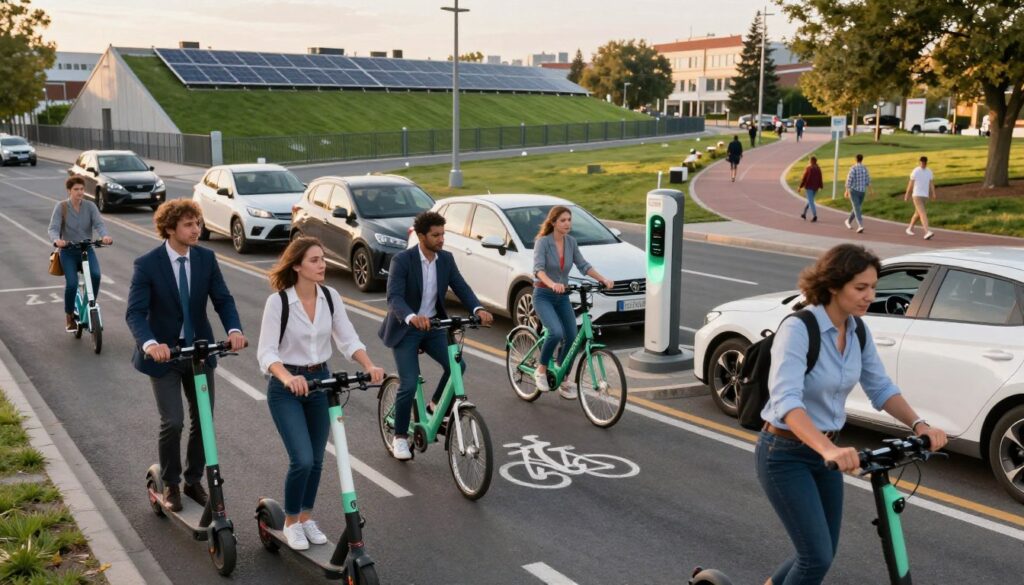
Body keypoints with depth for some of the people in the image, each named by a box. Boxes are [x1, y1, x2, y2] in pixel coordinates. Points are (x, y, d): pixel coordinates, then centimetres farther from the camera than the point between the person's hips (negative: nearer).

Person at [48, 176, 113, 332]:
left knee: (95, 275, -27)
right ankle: (69, 316, 5)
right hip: (68, 251, -1)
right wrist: (56, 240, -37)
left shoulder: (90, 206, 2)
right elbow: (53, 228, -13)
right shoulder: (61, 207, -3)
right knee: (71, 283, -20)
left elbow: (99, 223, -12)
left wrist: (105, 235, -35)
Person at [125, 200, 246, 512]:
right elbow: (135, 312, -21)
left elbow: (222, 299, -7)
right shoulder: (147, 264, -15)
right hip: (163, 354, -4)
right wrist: (150, 343, -40)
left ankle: (194, 481, 27)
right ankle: (170, 484, 16)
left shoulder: (206, 258, -3)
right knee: (173, 422, -8)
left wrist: (234, 329, -28)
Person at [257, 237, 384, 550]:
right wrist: (288, 379, -39)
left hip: (321, 381, 5)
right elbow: (266, 352, -20)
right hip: (286, 387, -5)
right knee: (302, 460, -11)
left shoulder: (331, 297, -2)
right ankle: (291, 522, 14)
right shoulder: (277, 301, -16)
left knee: (316, 459, 12)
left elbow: (348, 340, -3)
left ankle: (307, 517, 34)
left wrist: (369, 366, -21)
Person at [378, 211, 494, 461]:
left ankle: (436, 407, 13)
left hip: (433, 326, 5)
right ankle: (400, 437, 9)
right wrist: (412, 317, -49)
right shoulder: (402, 260, -19)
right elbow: (394, 297, -29)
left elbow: (461, 288, -8)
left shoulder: (446, 259, -2)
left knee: (457, 366, -14)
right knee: (409, 384, -12)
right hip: (405, 329, -5)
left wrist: (478, 309, -28)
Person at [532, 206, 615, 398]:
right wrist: (552, 284, -47)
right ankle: (541, 370, -4)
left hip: (562, 296, 6)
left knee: (571, 339, 0)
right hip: (543, 296, -6)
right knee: (556, 332, -27)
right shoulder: (542, 242, -14)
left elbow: (583, 265, 1)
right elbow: (538, 269, -28)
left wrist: (603, 279, -15)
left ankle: (563, 380, 18)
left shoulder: (571, 242, 3)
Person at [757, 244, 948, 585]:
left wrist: (918, 424, -14)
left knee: (822, 553, 15)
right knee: (817, 557, -10)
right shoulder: (797, 329, -24)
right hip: (785, 454, -7)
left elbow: (881, 388, 4)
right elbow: (786, 400, -36)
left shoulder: (859, 332, 0)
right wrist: (829, 449, -49)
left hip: (825, 450, 8)